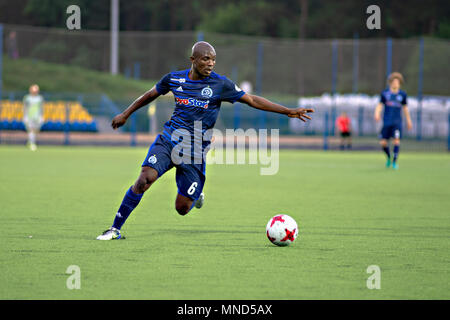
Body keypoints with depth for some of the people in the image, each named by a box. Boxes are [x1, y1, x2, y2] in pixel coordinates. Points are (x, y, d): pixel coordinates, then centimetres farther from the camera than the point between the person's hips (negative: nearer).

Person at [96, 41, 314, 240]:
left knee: (182, 209, -3)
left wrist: (287, 111, -7)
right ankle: (115, 229, -15)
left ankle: (195, 194, 35)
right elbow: (151, 94, 20)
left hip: (194, 152, -1)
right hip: (168, 141, 1)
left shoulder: (220, 84, -5)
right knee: (145, 178, -24)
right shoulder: (174, 79, 1)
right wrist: (126, 114, 28)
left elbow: (252, 100, -1)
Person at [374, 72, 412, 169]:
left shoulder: (402, 94, 4)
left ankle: (395, 161, -5)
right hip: (387, 122, 1)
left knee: (396, 140, -16)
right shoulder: (385, 93, 2)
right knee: (383, 143, -2)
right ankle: (389, 157, 26)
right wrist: (377, 114, -16)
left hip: (397, 122, -1)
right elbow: (380, 105, 4)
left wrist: (408, 121, 20)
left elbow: (405, 108, 16)